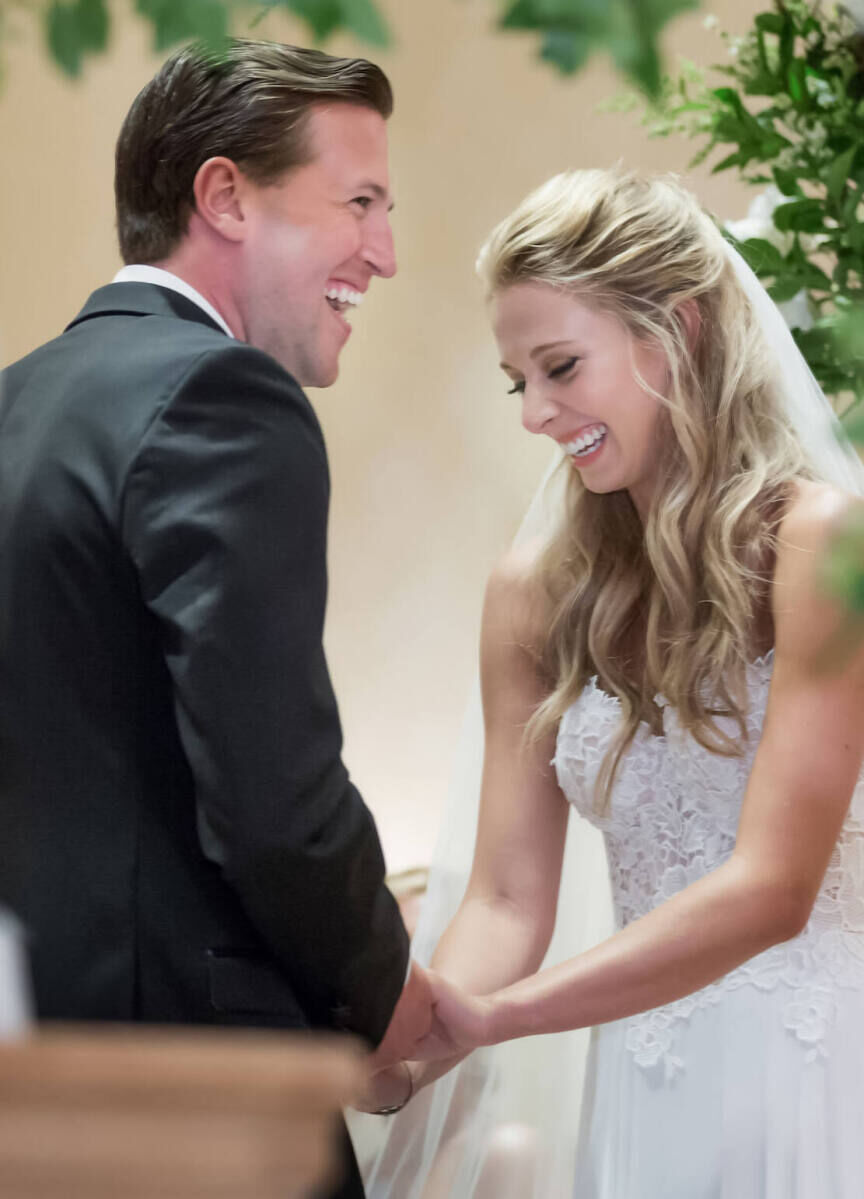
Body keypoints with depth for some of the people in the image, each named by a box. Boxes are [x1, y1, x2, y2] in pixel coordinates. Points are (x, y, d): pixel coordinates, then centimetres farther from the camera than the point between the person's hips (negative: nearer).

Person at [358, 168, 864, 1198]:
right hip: (640, 1099, 4)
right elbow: (509, 900, 3)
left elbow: (770, 889, -18)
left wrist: (482, 1018, -23)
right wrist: (406, 1037, -18)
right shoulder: (538, 592, 6)